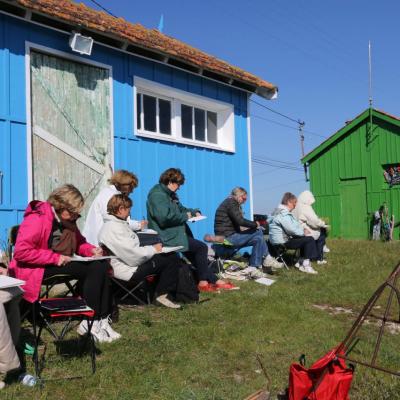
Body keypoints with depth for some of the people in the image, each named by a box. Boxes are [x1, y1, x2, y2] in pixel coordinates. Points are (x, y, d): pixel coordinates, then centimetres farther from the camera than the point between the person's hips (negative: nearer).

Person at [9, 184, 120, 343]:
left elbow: (79, 243, 22)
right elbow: (21, 252, -24)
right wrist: (55, 258, -25)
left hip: (62, 264, 9)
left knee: (101, 265, -11)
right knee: (92, 269, -23)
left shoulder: (68, 220, 9)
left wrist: (92, 250, -1)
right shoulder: (37, 219, -17)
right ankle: (89, 323, -15)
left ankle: (101, 320, -13)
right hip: (37, 270, -9)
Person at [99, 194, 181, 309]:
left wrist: (151, 248, 3)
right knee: (171, 259, -10)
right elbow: (133, 256, -24)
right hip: (129, 270, -10)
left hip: (133, 262, 10)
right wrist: (153, 249, -10)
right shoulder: (113, 229, -21)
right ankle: (162, 295, -1)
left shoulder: (117, 224, 13)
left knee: (172, 256, 9)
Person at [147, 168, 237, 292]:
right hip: (167, 237, -10)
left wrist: (194, 212, 8)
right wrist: (185, 216, -15)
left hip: (174, 233, 10)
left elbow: (180, 209, 27)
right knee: (201, 247, -11)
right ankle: (203, 282, -1)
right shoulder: (157, 194, -15)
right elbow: (165, 217, -27)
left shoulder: (170, 194, 17)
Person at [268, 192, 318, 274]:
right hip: (282, 242, -11)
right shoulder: (283, 214, -19)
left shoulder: (280, 211, 17)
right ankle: (306, 266, -9)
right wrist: (303, 232, -9)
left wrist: (303, 229, 6)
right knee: (309, 239, -12)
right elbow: (291, 229, -24)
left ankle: (301, 263, 19)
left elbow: (294, 225, 21)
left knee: (304, 238, 21)